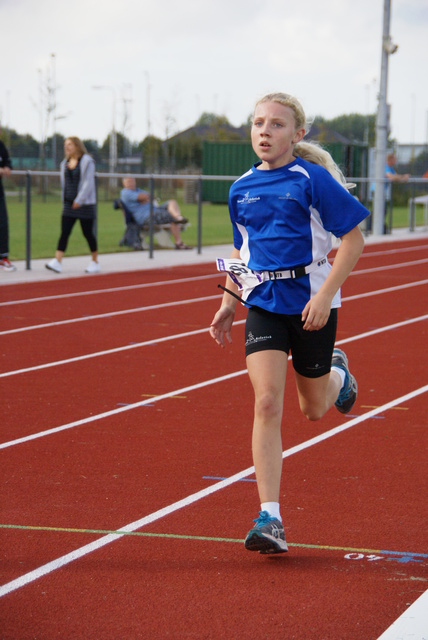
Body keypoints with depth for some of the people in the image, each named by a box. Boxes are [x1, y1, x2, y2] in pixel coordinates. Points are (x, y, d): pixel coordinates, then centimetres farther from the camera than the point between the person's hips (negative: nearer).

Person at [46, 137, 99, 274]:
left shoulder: (87, 162, -8)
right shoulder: (65, 163, 12)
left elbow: (88, 183, -14)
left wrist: (79, 200, -19)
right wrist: (64, 200, 14)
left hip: (85, 204, -5)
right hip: (69, 203, 5)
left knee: (88, 233, 2)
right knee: (64, 232, -5)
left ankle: (95, 262, 16)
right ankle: (57, 262, -12)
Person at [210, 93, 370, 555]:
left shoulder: (313, 179, -10)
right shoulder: (241, 190, 5)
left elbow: (353, 240, -9)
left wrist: (325, 296, -17)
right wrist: (228, 303, 12)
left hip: (311, 303, -3)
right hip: (263, 305, 3)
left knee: (313, 409, 13)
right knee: (266, 404, -12)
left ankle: (337, 374, 51)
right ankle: (269, 519, -12)